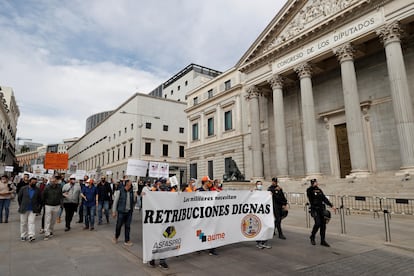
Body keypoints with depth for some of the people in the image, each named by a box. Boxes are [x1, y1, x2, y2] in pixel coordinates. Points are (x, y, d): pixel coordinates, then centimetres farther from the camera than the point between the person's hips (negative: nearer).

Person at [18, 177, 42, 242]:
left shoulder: (38, 190, 1)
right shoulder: (23, 188, -1)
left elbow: (40, 199, 10)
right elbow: (19, 198, 8)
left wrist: (37, 206, 6)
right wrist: (21, 205, 9)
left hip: (33, 210, -1)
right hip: (24, 209, 1)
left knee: (31, 222, -8)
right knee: (23, 223, 9)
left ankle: (31, 236, -12)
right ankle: (23, 236, 22)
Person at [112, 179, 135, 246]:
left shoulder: (131, 192, 3)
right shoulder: (119, 191, -10)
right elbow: (115, 201, -6)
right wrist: (114, 212, -6)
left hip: (129, 212, 4)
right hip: (121, 211, -3)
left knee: (128, 226, 7)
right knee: (119, 225, 8)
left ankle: (127, 240, 16)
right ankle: (116, 237, 34)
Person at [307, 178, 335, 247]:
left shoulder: (319, 190, 13)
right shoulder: (310, 190, -3)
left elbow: (324, 199, 18)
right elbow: (308, 191, -25)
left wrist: (331, 205, 14)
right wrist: (313, 186, -27)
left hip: (322, 209, 6)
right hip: (315, 209, -6)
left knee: (323, 224, 4)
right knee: (318, 223, -17)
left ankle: (323, 241, 16)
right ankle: (312, 237, 8)